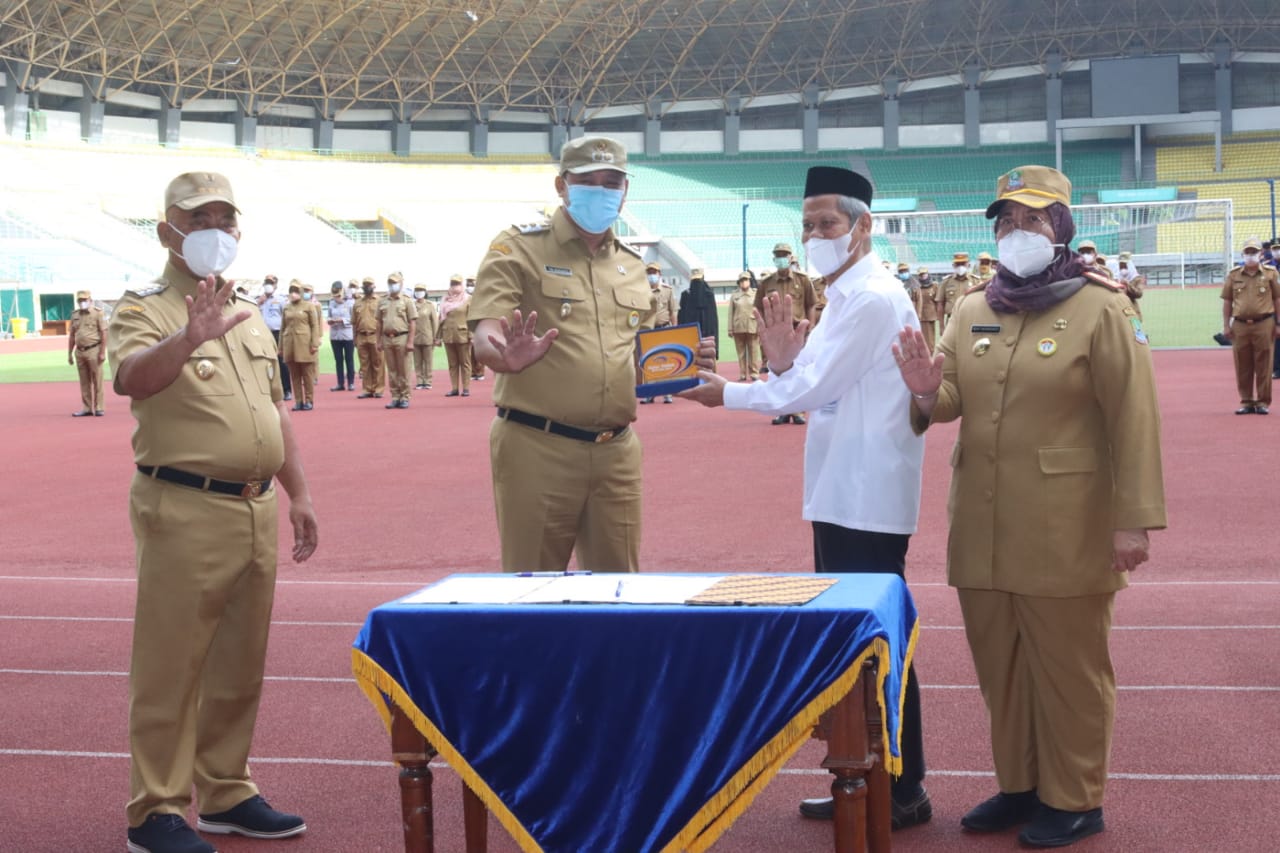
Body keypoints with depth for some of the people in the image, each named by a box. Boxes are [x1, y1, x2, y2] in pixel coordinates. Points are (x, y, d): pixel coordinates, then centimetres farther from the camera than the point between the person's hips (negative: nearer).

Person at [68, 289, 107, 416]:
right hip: (79, 352, 5)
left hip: (93, 350, -5)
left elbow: (104, 333, -6)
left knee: (97, 381, -3)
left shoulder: (97, 313, -1)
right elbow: (72, 335, 17)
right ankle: (86, 408, 13)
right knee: (84, 382, 8)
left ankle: (99, 408, 1)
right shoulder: (75, 315, 14)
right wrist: (69, 353, 13)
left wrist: (102, 352, -12)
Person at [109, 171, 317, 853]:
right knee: (171, 667, -1)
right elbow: (131, 379, -27)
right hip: (186, 513, -7)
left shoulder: (249, 315, 17)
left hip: (258, 510, 7)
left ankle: (226, 795, 26)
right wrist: (188, 339, -44)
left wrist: (298, 494, 18)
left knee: (240, 666, 14)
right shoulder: (145, 309, -5)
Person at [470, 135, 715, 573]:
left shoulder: (632, 265, 16)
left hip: (617, 452, 5)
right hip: (536, 449, -5)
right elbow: (486, 338, -12)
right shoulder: (518, 249, -1)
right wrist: (507, 356, -35)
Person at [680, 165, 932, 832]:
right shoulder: (845, 297, 16)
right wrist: (782, 359, -3)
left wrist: (728, 393, -9)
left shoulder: (874, 299, -16)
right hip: (843, 494, 10)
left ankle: (903, 790, 8)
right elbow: (815, 388, 15)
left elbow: (813, 388, -19)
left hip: (867, 500, -10)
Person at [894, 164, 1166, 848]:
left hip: (1064, 530, -5)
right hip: (983, 526, 5)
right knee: (1000, 663, 13)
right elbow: (954, 400, 11)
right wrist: (927, 392, -14)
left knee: (1067, 666, 5)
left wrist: (1135, 518, -15)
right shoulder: (972, 310, 10)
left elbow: (1134, 421, -10)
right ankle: (1020, 785, 28)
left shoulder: (1100, 308, -6)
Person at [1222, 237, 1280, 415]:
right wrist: (1226, 325, 4)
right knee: (1243, 367, 5)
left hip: (1264, 325, -1)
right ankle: (1246, 402, 14)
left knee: (1263, 366, 1)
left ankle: (1263, 402, 9)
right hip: (1240, 326, 2)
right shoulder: (1233, 275, 8)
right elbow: (1227, 301, 9)